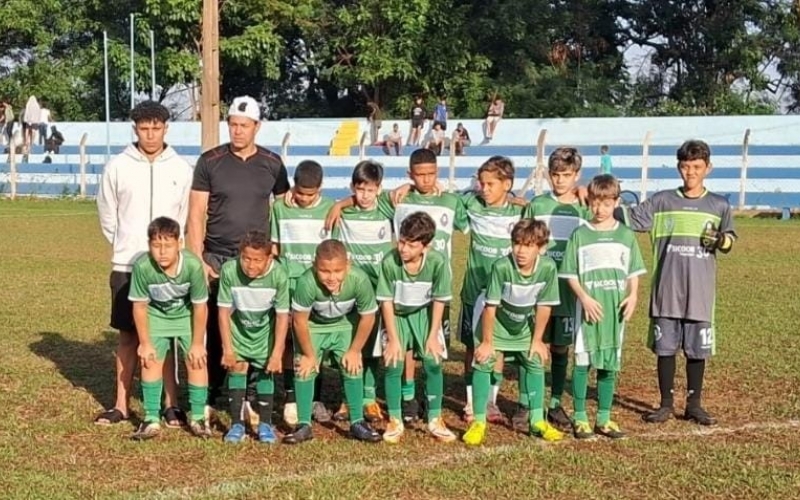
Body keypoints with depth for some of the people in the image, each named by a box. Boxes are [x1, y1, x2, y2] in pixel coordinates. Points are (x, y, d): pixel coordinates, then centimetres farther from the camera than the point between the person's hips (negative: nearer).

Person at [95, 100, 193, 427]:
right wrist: (125, 249, 8)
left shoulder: (182, 170, 0)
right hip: (127, 266, 1)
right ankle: (122, 405, 14)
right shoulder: (117, 167, 0)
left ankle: (171, 404, 11)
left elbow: (189, 218, 5)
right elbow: (107, 217, 8)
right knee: (128, 335, 7)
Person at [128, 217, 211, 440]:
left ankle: (198, 417, 9)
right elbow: (139, 306, -17)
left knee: (196, 361, -6)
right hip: (156, 315, 1)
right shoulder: (143, 266, -33)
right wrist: (145, 343, -10)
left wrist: (197, 343, -12)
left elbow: (200, 306, -20)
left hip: (187, 315, -1)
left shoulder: (193, 265, -34)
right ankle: (151, 419, 5)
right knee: (151, 360, -5)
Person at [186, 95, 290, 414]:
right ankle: (209, 393, 12)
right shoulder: (210, 161, 1)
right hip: (216, 258, -1)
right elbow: (196, 214, 0)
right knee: (212, 328, 1)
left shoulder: (272, 164, 5)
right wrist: (196, 260, -7)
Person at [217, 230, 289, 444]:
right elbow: (224, 311, -18)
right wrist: (227, 349, -15)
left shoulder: (279, 275, -28)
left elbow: (282, 316, -19)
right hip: (238, 329, 0)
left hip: (265, 331, 0)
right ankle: (237, 424, 3)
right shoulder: (229, 271, -28)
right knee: (236, 369, -6)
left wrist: (277, 353, -18)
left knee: (266, 372, 0)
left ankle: (265, 424, 12)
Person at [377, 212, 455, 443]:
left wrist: (433, 336, -11)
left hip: (424, 314, 1)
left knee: (433, 362, -9)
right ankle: (395, 421, 5)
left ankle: (435, 420, 7)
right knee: (393, 364, -11)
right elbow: (386, 301, -17)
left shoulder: (438, 262, -27)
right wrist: (393, 338, -15)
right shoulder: (389, 262, -28)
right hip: (396, 315, 0)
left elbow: (439, 301, -14)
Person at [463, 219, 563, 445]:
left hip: (524, 327, 3)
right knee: (483, 364, -11)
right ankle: (479, 422, -1)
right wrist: (487, 342, -18)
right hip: (495, 324, -3)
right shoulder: (501, 267, -34)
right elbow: (490, 306, -25)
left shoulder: (548, 268, -26)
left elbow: (544, 306, -14)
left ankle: (537, 421, 15)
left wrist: (537, 340, -6)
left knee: (536, 362, 2)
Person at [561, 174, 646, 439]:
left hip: (615, 308, 2)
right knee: (583, 361, -1)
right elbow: (570, 274, 0)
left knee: (610, 363, 8)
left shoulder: (626, 235, 7)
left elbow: (634, 271, 9)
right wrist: (585, 298, -13)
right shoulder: (580, 235, 1)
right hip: (588, 307, -2)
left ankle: (604, 418, 17)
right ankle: (580, 417, 9)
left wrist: (633, 295, -8)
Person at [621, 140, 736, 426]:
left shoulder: (719, 206, 5)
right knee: (665, 348, 5)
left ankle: (694, 405, 21)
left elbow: (729, 241, 11)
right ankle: (666, 404, 18)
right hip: (666, 291, 0)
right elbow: (632, 219, -2)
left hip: (700, 292, 0)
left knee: (697, 350, 7)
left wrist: (721, 240, -11)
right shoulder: (662, 201, 3)